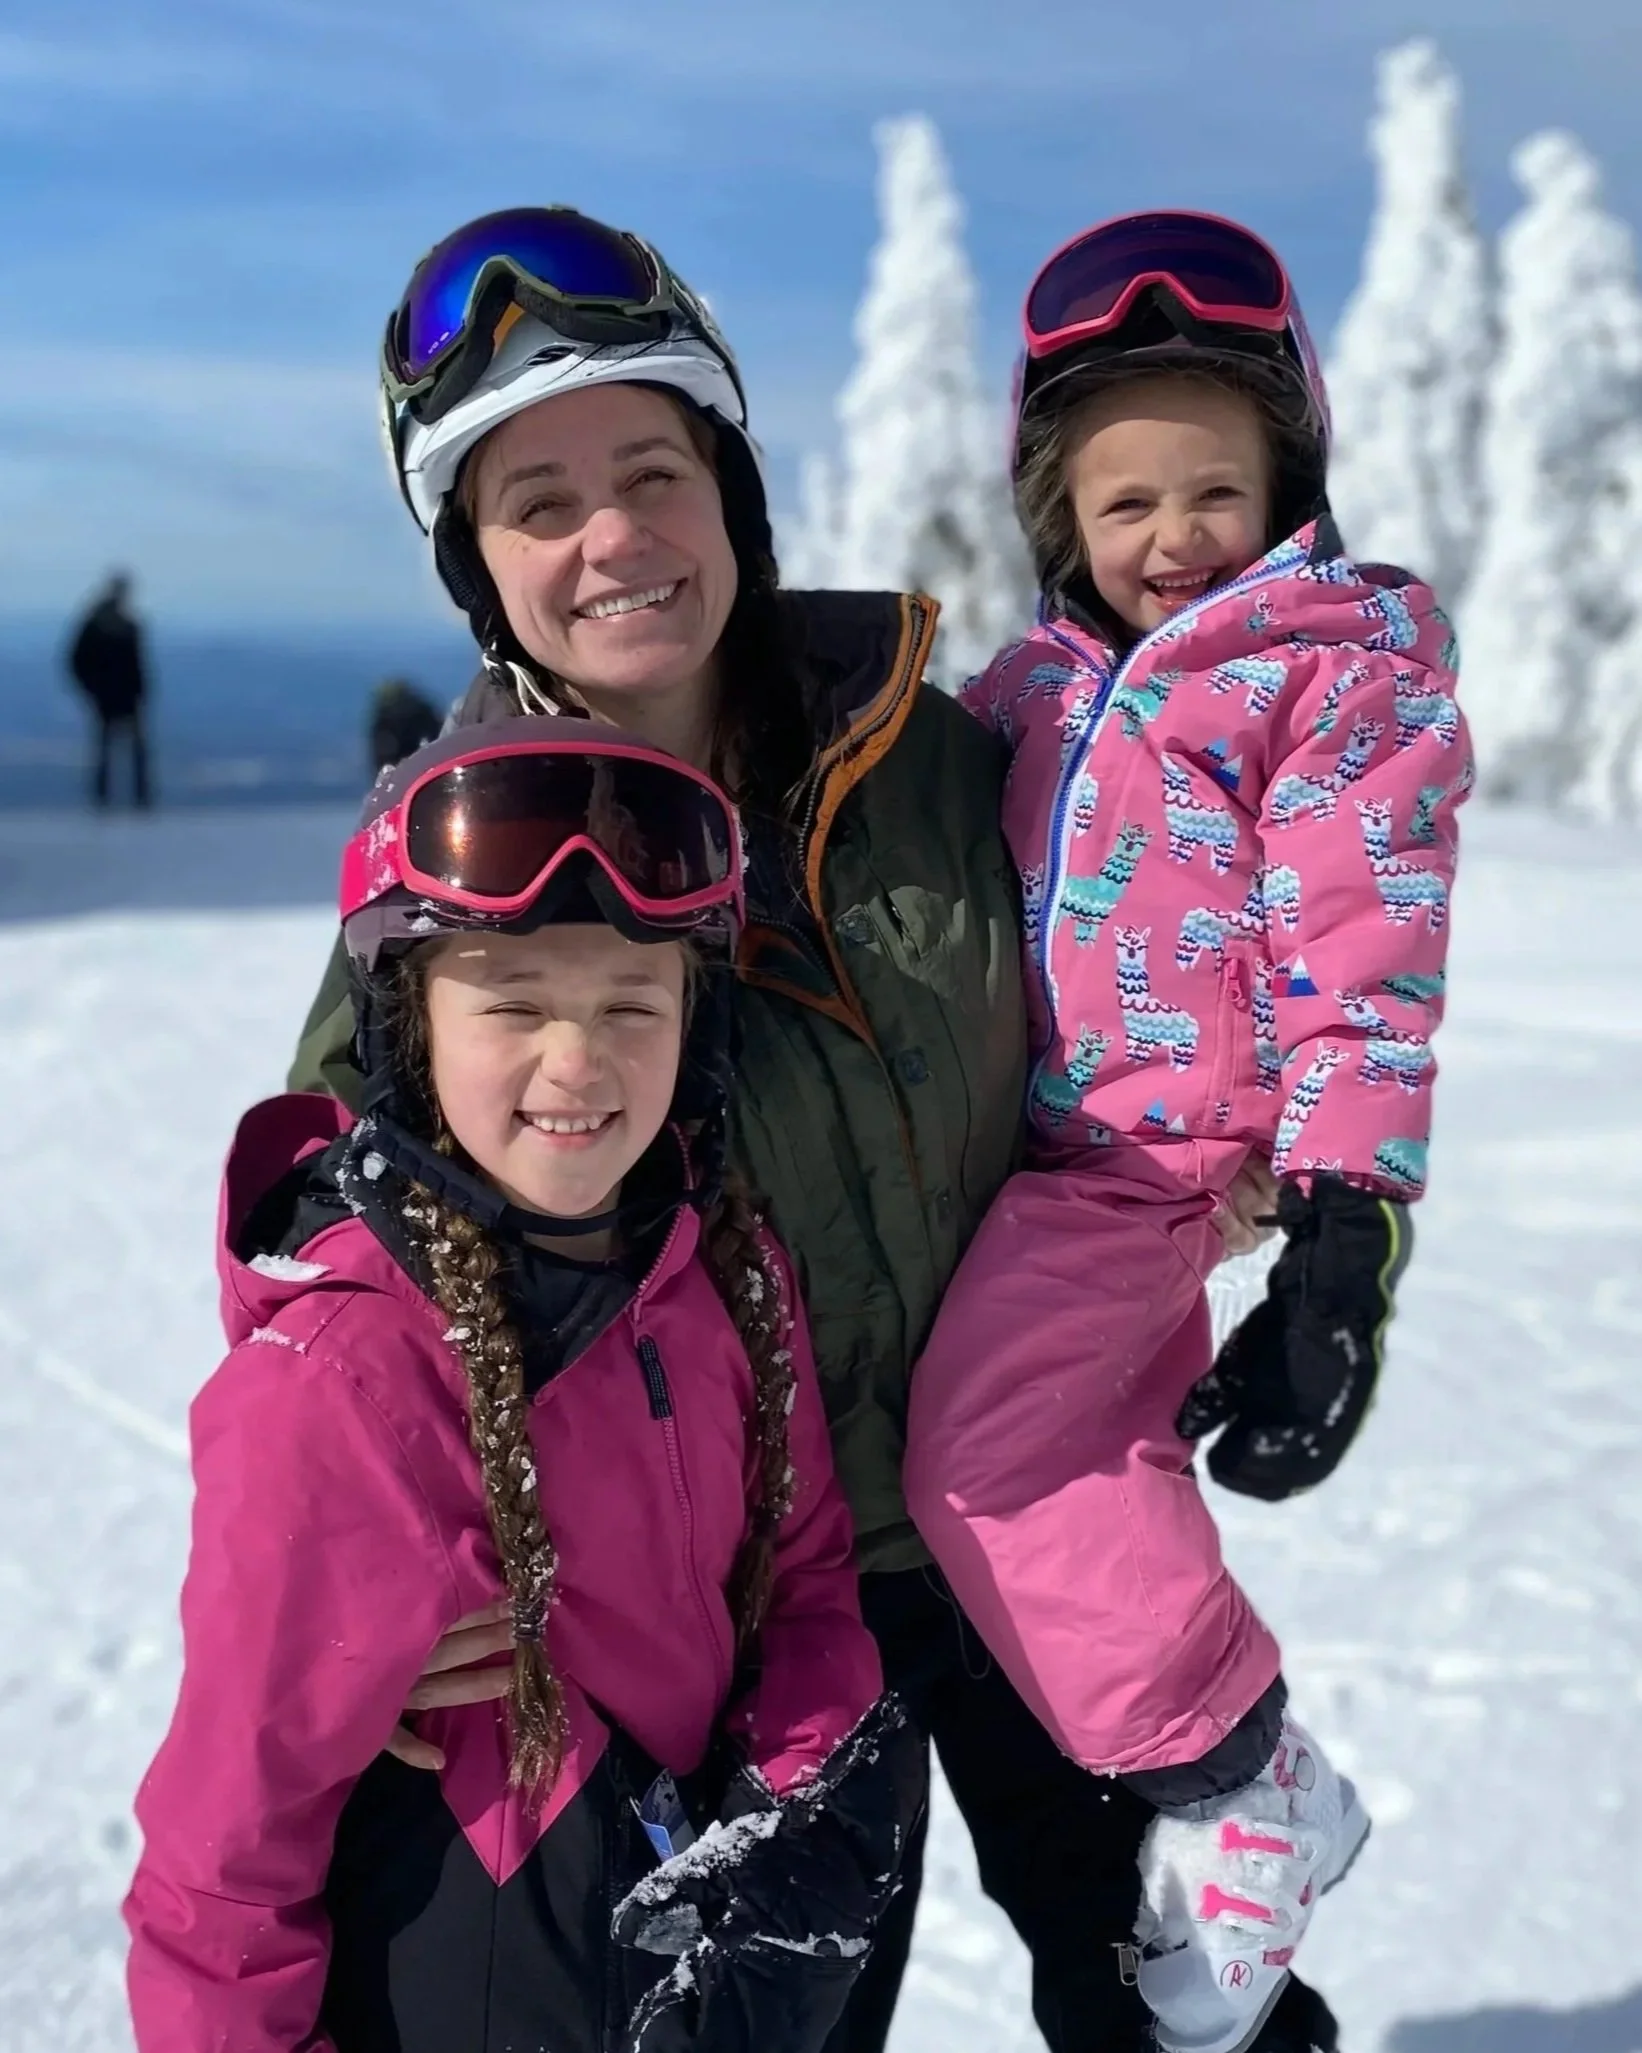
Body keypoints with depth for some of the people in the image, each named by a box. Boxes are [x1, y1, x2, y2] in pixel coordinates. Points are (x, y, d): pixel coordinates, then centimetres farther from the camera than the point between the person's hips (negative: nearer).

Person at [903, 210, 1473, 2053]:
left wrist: (1346, 1226, -18)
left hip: (1176, 1157, -7)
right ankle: (1225, 1778, 33)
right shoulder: (1037, 681, 14)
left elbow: (1364, 964, -12)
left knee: (980, 1448, -17)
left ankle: (1240, 1792, -2)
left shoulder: (1343, 667, -5)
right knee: (1107, 1481, 15)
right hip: (1053, 1144, 7)